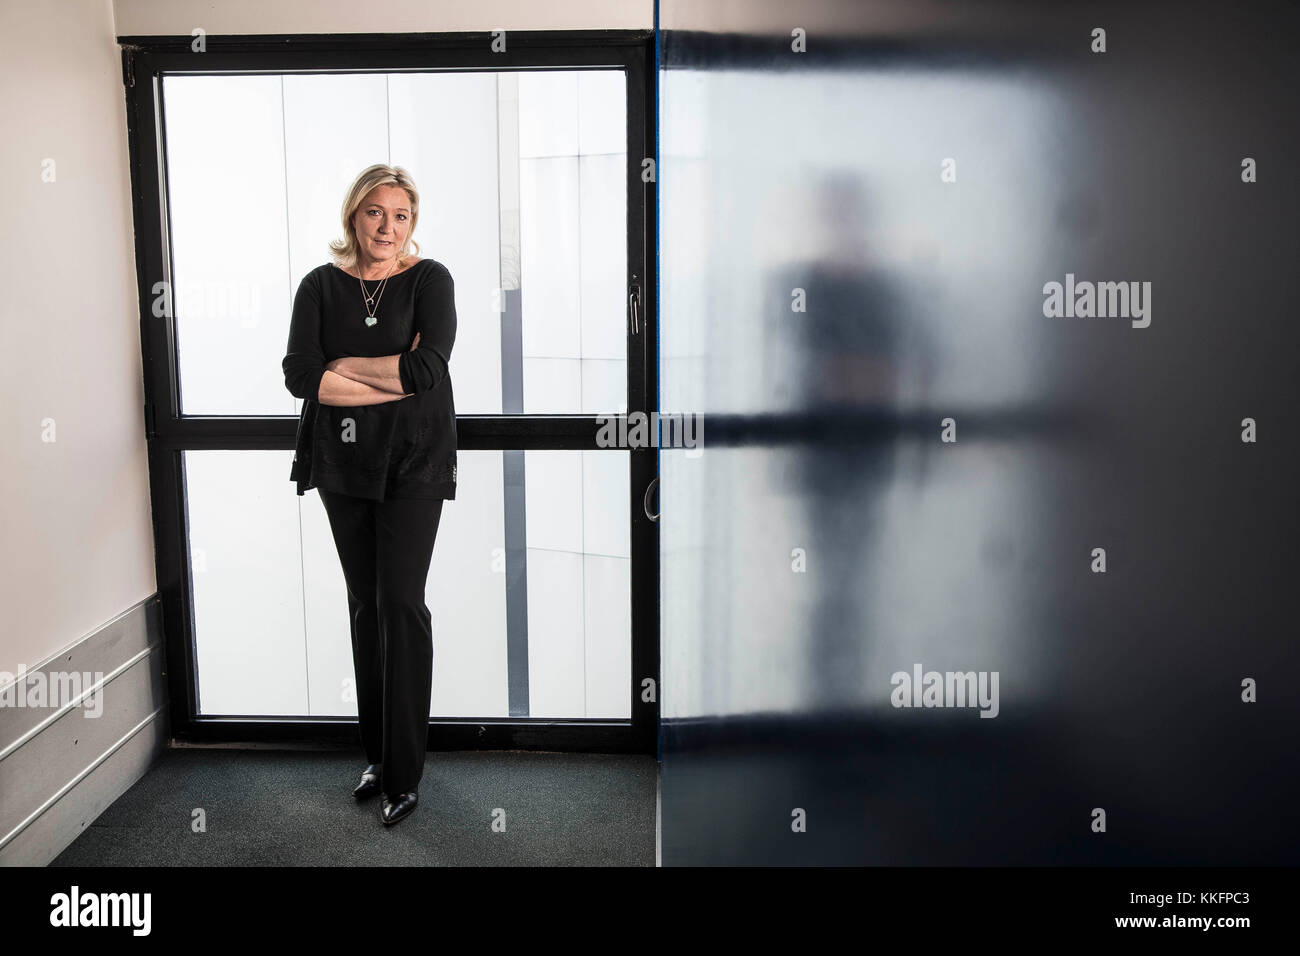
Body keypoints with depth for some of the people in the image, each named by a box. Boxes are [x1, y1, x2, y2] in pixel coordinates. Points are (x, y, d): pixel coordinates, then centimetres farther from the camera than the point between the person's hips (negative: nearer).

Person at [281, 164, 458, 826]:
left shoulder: (429, 280, -2)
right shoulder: (321, 286, 5)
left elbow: (428, 369, -17)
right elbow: (300, 375, -9)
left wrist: (345, 365, -9)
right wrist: (390, 383, -14)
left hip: (413, 462, -3)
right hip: (343, 463, 4)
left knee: (400, 602, -8)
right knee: (364, 604, 10)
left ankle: (403, 772, 2)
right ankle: (377, 754, 23)